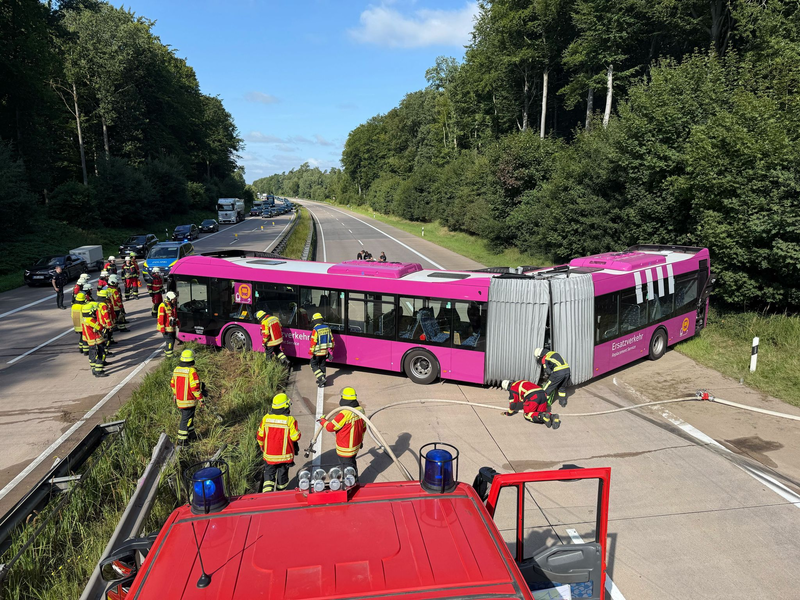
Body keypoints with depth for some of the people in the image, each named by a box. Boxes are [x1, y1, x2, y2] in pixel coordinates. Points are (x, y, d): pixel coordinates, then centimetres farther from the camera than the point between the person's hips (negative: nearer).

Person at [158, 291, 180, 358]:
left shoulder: (173, 305, 10)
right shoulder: (163, 306, -18)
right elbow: (160, 318, -18)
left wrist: (178, 323, 23)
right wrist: (162, 329, -19)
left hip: (172, 327, 9)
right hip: (166, 328, -9)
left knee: (173, 341, 15)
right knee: (170, 341, -7)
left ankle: (166, 352, 31)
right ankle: (169, 355, 2)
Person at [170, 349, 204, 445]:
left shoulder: (176, 370, 2)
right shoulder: (192, 371, -21)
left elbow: (173, 384, 14)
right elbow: (195, 387, -22)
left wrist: (175, 394, 28)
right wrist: (200, 398, -12)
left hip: (179, 400, 7)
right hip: (189, 401, -7)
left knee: (187, 417, 21)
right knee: (186, 420, 4)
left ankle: (192, 436, 32)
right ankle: (182, 440, 10)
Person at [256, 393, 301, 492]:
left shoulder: (266, 418, -7)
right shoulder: (290, 420, -17)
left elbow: (260, 436, 2)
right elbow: (295, 437, -14)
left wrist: (262, 447, 19)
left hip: (269, 454, 2)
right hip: (284, 455, -1)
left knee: (269, 475, 14)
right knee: (282, 475, 17)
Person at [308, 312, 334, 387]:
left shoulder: (315, 330, -18)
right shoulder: (327, 328, 2)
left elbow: (313, 342, -20)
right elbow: (331, 339, 10)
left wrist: (311, 352, -15)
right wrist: (331, 348, 22)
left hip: (317, 352, -6)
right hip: (325, 351, 6)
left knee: (314, 365, 8)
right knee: (322, 365, 17)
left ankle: (321, 378, -4)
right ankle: (322, 381, 23)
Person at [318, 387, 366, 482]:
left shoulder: (345, 414, -29)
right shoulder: (360, 410, -5)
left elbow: (331, 427, -21)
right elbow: (363, 427, 9)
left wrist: (323, 421, 0)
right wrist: (360, 440, 25)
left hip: (345, 449, -8)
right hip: (356, 445, 8)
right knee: (352, 464, 27)